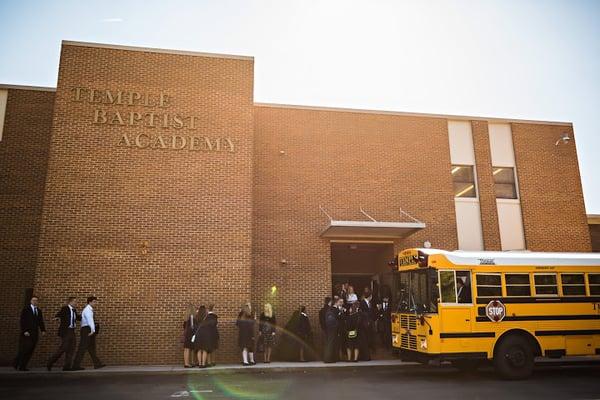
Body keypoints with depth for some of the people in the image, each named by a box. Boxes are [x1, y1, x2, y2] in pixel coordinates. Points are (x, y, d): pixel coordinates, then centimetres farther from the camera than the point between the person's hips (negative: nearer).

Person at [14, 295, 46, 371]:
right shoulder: (25, 309, 1)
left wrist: (43, 330, -4)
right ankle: (17, 364, 9)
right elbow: (22, 321, -7)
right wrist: (25, 331, -17)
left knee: (30, 351, 0)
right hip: (26, 333, -4)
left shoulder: (39, 311, 15)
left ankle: (23, 366, 4)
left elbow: (41, 322, 11)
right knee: (23, 350, -7)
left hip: (35, 333, 4)